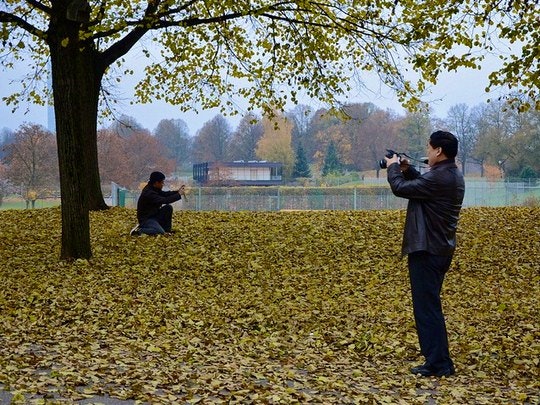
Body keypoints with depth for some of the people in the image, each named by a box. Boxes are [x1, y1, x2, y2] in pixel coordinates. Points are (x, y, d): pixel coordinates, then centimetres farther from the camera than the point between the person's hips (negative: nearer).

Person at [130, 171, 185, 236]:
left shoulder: (154, 188, 3)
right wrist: (179, 195, -24)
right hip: (146, 218, -10)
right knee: (160, 232, -27)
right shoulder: (148, 193, -27)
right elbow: (164, 200, -32)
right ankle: (139, 230, -10)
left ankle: (167, 230, 6)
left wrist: (177, 191, -2)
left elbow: (164, 194, 13)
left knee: (168, 207, -2)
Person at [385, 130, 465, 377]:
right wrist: (407, 170, 12)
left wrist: (393, 168, 1)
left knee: (427, 307, -5)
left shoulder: (439, 177, -22)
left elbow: (400, 188, -17)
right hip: (442, 248, 11)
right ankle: (439, 360, 24)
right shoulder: (453, 176, 10)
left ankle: (438, 364, -1)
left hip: (427, 250, -11)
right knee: (430, 306, 18)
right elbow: (423, 185, 23)